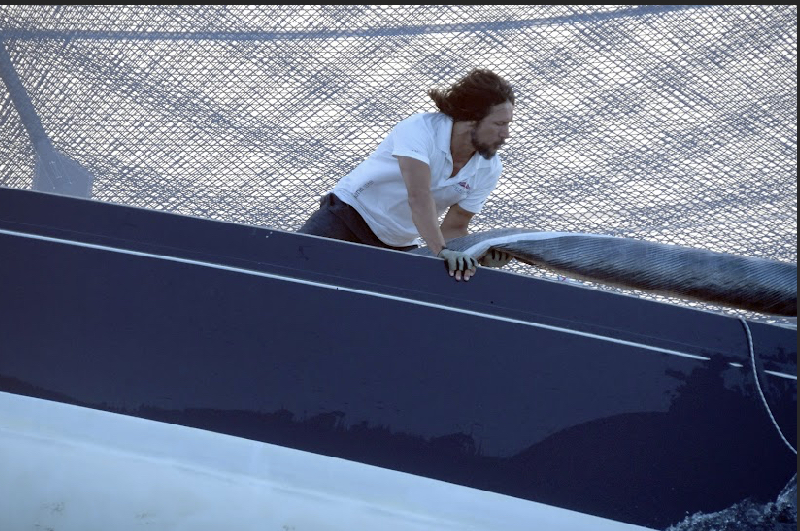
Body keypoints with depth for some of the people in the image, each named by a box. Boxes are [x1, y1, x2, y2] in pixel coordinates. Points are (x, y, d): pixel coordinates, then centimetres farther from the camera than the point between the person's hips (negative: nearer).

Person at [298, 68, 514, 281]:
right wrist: (442, 250, -49)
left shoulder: (489, 169, -7)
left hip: (400, 245, 6)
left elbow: (454, 227, -6)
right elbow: (419, 197, -37)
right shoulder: (419, 129, -24)